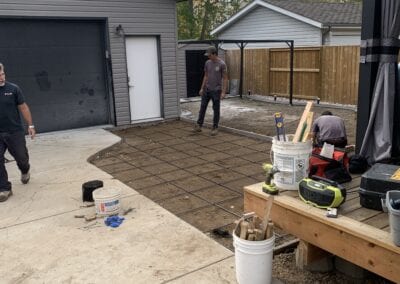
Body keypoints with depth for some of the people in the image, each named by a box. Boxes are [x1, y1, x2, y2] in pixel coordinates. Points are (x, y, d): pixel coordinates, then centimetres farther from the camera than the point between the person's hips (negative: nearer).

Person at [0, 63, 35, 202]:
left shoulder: (13, 89, -6)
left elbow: (23, 107, 2)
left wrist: (30, 125, 2)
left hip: (15, 132, 0)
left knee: (22, 157, 12)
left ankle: (25, 171, 45)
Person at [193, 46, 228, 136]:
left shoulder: (222, 64, -12)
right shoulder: (207, 63, 5)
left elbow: (225, 79, -11)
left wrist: (223, 92, -16)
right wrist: (202, 88, 11)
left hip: (216, 90, -5)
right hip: (207, 89, 5)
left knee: (216, 109, 3)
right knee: (203, 107, 6)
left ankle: (215, 127, 12)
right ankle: (199, 124, 16)